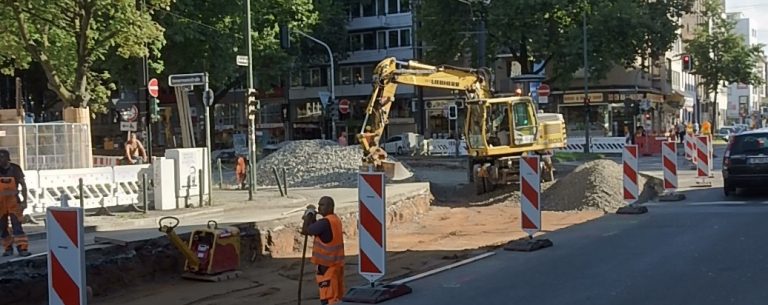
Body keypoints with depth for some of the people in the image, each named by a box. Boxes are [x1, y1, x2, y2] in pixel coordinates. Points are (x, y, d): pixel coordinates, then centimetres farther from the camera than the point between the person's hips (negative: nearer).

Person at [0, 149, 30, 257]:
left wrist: (24, 201, -4)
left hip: (13, 201, -2)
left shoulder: (15, 169, -3)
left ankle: (22, 248, -10)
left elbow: (23, 185, 2)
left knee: (17, 226, -10)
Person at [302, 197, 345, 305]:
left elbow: (305, 231, -17)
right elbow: (315, 230, 17)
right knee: (337, 296, 14)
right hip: (337, 262, 10)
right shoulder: (335, 219, 11)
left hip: (327, 265, -10)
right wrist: (313, 218, 4)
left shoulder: (325, 222, -19)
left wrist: (309, 215, -6)